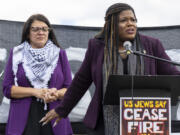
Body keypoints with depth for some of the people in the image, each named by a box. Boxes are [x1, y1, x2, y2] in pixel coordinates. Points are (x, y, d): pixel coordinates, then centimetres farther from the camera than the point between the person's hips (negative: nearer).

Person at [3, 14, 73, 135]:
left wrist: (56, 94, -14)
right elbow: (7, 89, 3)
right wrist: (34, 91, -10)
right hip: (24, 120, -1)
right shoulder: (16, 54, 9)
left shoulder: (60, 54, 11)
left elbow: (69, 89, 8)